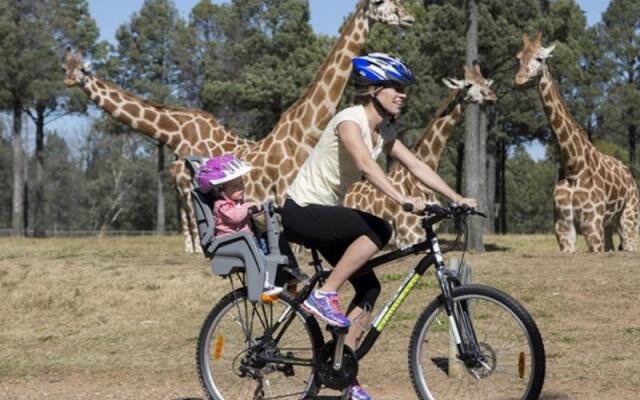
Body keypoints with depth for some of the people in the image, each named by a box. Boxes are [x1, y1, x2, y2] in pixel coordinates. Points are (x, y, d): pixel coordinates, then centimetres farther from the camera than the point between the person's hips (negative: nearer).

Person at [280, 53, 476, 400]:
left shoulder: (384, 130, 7)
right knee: (379, 230, -28)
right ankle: (323, 296, -18)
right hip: (301, 211, -9)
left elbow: (416, 166, 4)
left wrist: (456, 198, -6)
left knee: (369, 287, 1)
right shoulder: (350, 120, -20)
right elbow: (365, 165, -37)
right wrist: (403, 199, -49)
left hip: (325, 213, 9)